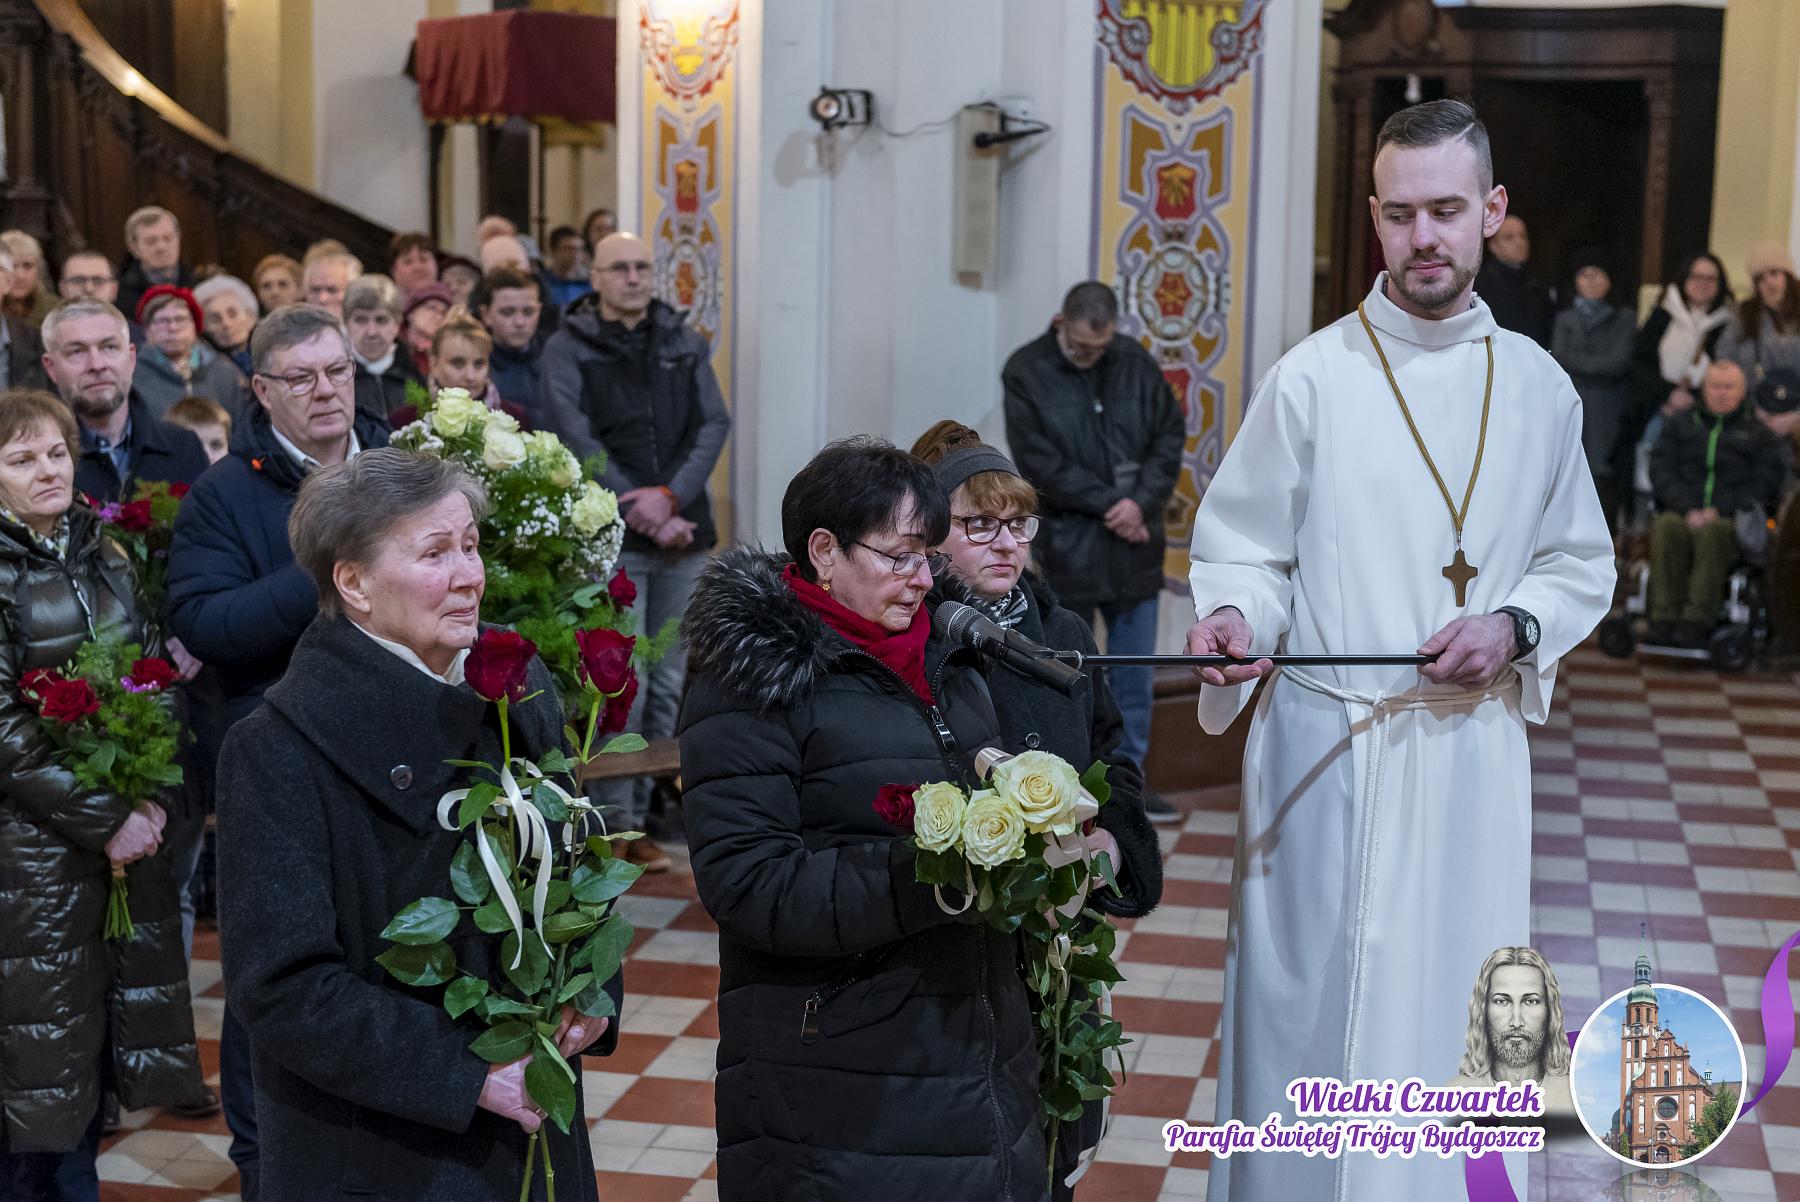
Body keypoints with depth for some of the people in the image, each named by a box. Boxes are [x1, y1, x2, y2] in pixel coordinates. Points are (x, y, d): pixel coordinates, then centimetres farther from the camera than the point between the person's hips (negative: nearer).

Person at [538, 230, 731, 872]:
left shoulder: (684, 342, 13)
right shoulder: (567, 349, 1)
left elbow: (715, 422, 5)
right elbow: (577, 443, -7)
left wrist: (670, 495, -11)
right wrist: (644, 515, -12)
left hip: (683, 534, 4)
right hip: (613, 536, -4)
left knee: (667, 684, 8)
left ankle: (643, 810, 17)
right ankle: (618, 824, 0)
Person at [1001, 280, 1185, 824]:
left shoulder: (1136, 362, 3)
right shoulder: (1026, 372, -8)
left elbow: (1170, 434, 4)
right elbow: (1041, 463, -13)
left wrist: (1142, 502, -11)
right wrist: (1109, 505, -15)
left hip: (1134, 548, 4)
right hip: (1066, 549, -3)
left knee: (1135, 676, 10)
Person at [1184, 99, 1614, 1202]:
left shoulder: (1538, 388, 5)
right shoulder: (1312, 378, -3)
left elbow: (1582, 565, 13)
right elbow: (1240, 548, 2)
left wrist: (1515, 626, -7)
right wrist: (1235, 617, -19)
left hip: (1474, 748, 2)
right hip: (1324, 746, -2)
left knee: (1454, 1009, 8)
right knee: (1308, 998, 4)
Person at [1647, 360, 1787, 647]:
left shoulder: (1760, 433, 17)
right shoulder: (1680, 424, 23)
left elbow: (1764, 484, 5)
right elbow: (1661, 470, 10)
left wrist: (1719, 511, -11)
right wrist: (1688, 510, -8)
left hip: (1735, 519, -2)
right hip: (1684, 513, 2)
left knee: (1713, 532, -38)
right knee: (1666, 528, -35)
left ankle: (1697, 623, -44)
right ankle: (1663, 620, -41)